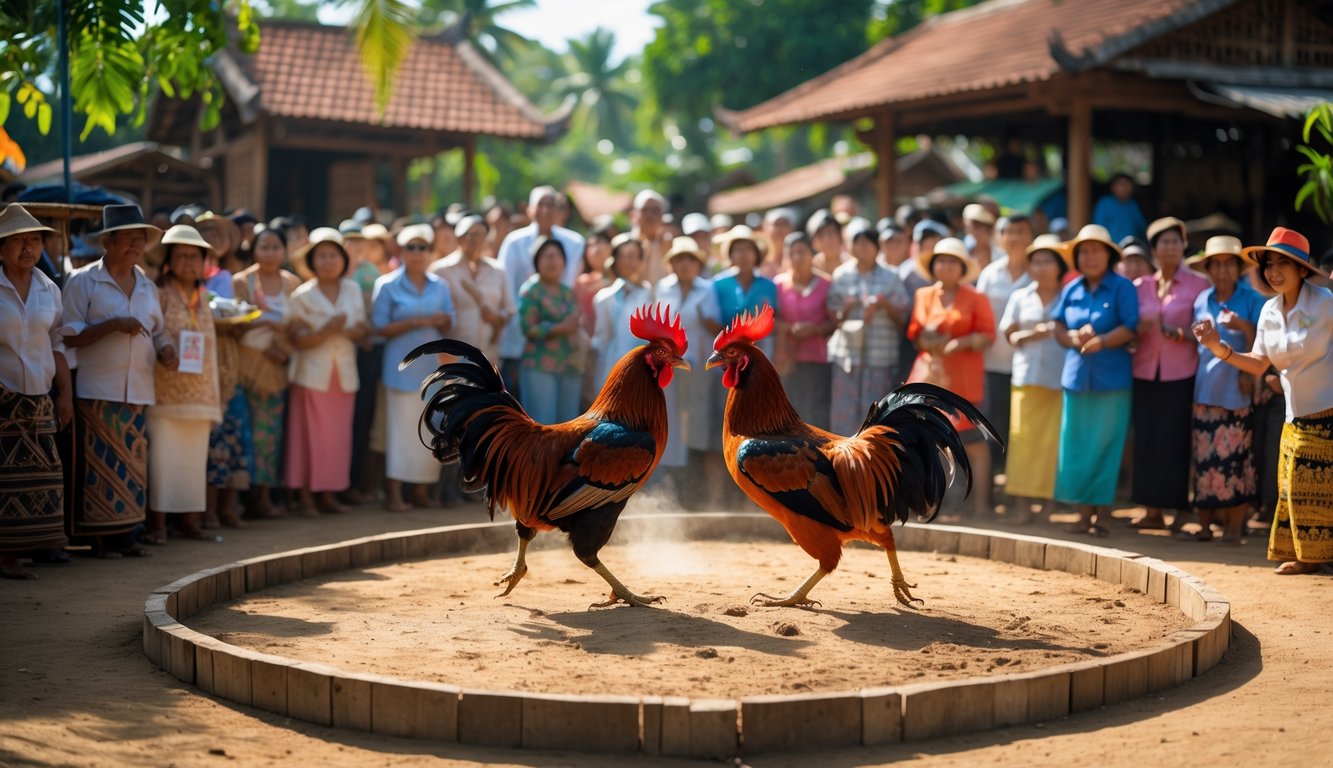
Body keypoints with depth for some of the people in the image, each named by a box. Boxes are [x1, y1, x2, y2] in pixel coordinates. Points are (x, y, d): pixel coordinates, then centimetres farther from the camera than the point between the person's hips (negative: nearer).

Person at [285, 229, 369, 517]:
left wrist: (347, 331, -14)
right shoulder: (301, 296, -3)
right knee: (311, 435, -4)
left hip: (344, 373, 4)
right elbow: (296, 339, -10)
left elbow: (363, 330, 7)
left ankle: (328, 493, 14)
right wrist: (326, 331, -23)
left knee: (339, 436, 5)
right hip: (313, 372, -4)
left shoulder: (352, 290, 8)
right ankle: (306, 496, 2)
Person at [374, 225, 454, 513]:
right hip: (402, 367, -4)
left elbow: (448, 326, 12)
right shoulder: (388, 285, 1)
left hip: (433, 365, 4)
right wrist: (414, 322, -15)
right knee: (401, 427, -6)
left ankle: (422, 490, 12)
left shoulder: (440, 286, 12)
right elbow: (380, 328, -5)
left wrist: (443, 321, -11)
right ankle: (394, 493, -4)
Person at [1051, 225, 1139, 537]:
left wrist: (1101, 341, -22)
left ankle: (1102, 515, 4)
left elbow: (1130, 329, -10)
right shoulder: (1071, 289, 12)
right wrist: (1074, 338, -10)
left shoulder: (1123, 288, -2)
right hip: (1076, 376, 5)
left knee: (1105, 447, -2)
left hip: (1111, 379, -4)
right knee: (1076, 447, 4)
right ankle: (1083, 513, 11)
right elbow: (1059, 327, 10)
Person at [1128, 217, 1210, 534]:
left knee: (1176, 442, -4)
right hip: (1145, 373, 4)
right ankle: (1152, 511, 13)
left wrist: (1179, 334, -16)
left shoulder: (1197, 284, 1)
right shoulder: (1140, 286, 12)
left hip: (1181, 374, -4)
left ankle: (1182, 511, 3)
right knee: (1147, 440, 4)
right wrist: (1143, 326, -8)